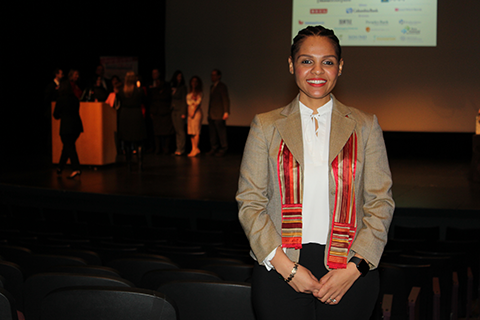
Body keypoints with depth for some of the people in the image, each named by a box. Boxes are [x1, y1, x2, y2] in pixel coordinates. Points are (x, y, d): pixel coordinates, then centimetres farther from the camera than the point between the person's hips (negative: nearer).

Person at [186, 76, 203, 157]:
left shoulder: (199, 92, 0)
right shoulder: (190, 92, 19)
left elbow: (198, 102, -8)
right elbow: (188, 102, 18)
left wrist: (193, 112, -14)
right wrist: (189, 113, 6)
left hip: (196, 112, -7)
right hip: (190, 112, 7)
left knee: (196, 131, -11)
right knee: (191, 132, 3)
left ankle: (196, 149, -11)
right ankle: (193, 149, 4)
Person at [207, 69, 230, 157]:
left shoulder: (222, 86, -4)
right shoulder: (212, 87, 20)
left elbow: (226, 99, -9)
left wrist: (226, 112, -16)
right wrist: (209, 113, 16)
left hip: (219, 115, -8)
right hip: (212, 115, 8)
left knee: (221, 132, -4)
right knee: (212, 132, 7)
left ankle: (223, 149, 1)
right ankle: (214, 148, 13)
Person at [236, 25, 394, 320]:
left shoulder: (365, 127, 6)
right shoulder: (266, 127, 5)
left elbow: (381, 202, 3)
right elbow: (249, 203, 1)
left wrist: (354, 268, -8)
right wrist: (285, 266, -9)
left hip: (350, 274, 1)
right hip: (279, 272, 0)